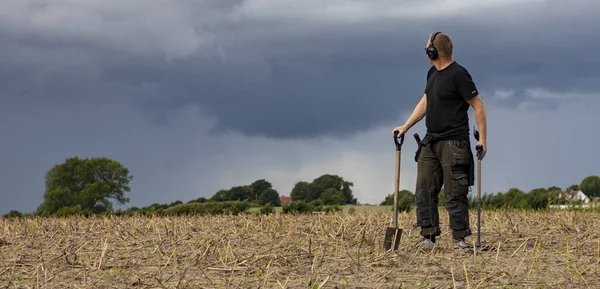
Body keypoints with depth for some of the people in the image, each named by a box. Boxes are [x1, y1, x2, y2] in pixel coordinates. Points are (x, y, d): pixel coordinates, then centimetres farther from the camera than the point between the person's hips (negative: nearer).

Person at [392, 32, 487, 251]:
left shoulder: (458, 74, -13)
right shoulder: (433, 73, 14)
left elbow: (478, 106, -12)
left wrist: (482, 139, -16)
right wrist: (406, 126, 17)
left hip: (453, 143, -8)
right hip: (431, 142, 8)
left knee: (454, 194, -5)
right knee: (424, 191, 3)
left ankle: (460, 239, 1)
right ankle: (428, 237, 7)